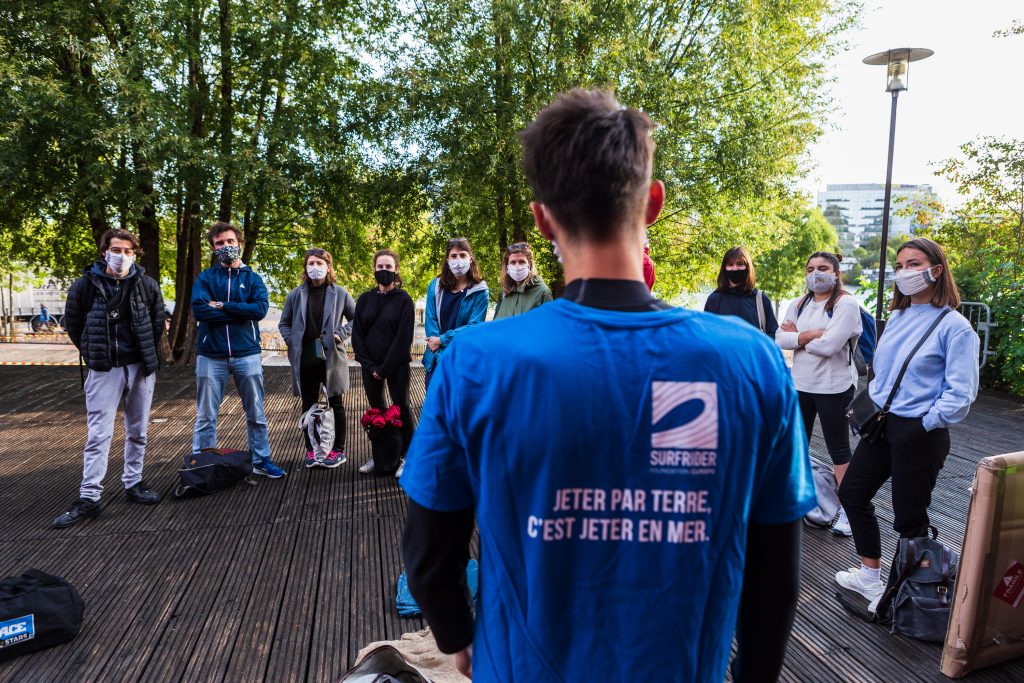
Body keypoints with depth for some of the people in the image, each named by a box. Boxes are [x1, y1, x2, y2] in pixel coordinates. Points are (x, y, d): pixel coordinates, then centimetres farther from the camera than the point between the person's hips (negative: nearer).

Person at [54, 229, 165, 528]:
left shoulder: (147, 284, 0)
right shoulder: (85, 285, -4)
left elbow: (158, 320, 13)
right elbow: (72, 322, 7)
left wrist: (148, 352, 11)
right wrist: (93, 353, 8)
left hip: (141, 367, 2)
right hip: (104, 369, -2)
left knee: (137, 431, 11)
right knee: (98, 434, -3)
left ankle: (133, 482, 25)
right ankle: (89, 497, 1)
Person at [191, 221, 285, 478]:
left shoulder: (252, 278, 6)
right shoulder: (205, 278, 4)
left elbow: (261, 309, -11)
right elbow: (199, 310, -13)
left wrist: (223, 307, -12)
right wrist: (241, 312, -12)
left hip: (247, 354, 1)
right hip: (211, 356, -1)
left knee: (256, 414, 9)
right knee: (206, 417, 7)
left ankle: (261, 461, 22)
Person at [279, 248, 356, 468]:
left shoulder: (339, 293, -3)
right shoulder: (296, 295, 3)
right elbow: (284, 323, 14)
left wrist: (341, 333, -8)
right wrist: (292, 342, 0)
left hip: (332, 357, -2)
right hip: (305, 359, 2)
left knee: (336, 404, 8)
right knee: (308, 405, 10)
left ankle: (338, 450, 19)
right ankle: (311, 450, 21)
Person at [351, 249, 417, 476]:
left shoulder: (404, 300, -5)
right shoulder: (365, 299, 6)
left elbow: (404, 337, -11)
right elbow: (357, 335, 4)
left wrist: (385, 368, -14)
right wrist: (370, 366, -7)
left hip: (397, 365, -4)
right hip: (371, 366, 4)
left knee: (401, 409, 3)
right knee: (376, 411, 11)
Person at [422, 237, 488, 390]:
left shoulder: (480, 291, -3)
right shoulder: (435, 286, 5)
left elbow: (474, 326, -9)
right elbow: (430, 320, 0)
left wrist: (442, 339, -13)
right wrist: (442, 354, -11)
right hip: (436, 359, 3)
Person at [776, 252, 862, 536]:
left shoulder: (846, 304, -12)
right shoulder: (799, 305, 7)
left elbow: (828, 345, -24)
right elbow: (780, 339, -4)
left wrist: (797, 336, -9)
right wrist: (812, 334, -17)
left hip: (834, 388, -6)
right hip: (801, 385, 6)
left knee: (838, 448, 4)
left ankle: (846, 507, 15)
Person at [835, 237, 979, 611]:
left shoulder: (954, 326, -13)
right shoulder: (898, 317, 7)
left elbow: (960, 394, -17)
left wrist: (922, 426, -16)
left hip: (919, 434, -8)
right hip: (882, 425, 8)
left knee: (908, 517, 5)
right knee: (851, 493, 15)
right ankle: (871, 576, 33)